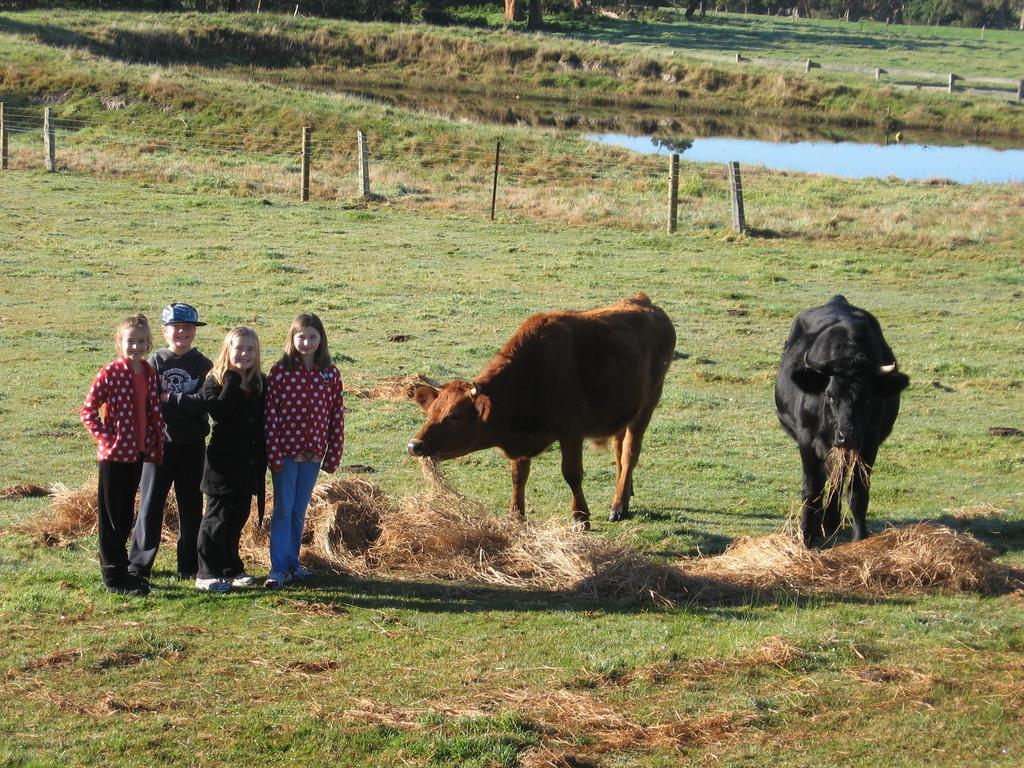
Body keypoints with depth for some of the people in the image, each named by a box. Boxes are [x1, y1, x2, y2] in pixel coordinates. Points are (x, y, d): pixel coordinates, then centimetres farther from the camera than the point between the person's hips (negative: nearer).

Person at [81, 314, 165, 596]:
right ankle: (113, 576, 6)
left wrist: (155, 442, 6)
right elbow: (88, 411, -11)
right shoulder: (110, 373, -12)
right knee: (111, 515, 1)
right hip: (114, 454, -6)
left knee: (126, 513, 15)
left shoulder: (148, 372, 7)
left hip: (138, 453, 7)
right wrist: (107, 437, -15)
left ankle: (121, 570, 25)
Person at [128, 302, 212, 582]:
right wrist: (187, 404, -16)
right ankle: (139, 564, 9)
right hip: (160, 442, -2)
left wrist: (169, 400, -13)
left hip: (192, 445, 2)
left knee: (191, 506, 8)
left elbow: (205, 402, -10)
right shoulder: (155, 363, -1)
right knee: (151, 504, 2)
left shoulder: (203, 365, 3)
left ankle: (189, 566, 17)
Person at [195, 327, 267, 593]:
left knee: (238, 517, 13)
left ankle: (231, 569, 24)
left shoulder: (260, 383, 9)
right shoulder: (216, 381, -7)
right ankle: (207, 574, 1)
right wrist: (233, 381, -23)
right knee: (218, 517, -4)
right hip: (223, 464, -6)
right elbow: (219, 411, -26)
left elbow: (264, 422, 13)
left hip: (249, 464, 6)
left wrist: (262, 460, 9)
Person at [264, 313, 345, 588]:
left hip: (313, 454, 3)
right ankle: (278, 568, 1)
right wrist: (273, 453, -12)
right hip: (285, 452, -3)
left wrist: (333, 454, 3)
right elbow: (270, 414, -8)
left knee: (299, 512, 13)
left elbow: (337, 415, 5)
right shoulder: (280, 371, -7)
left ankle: (292, 562, 24)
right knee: (283, 510, -1)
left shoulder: (330, 373, 2)